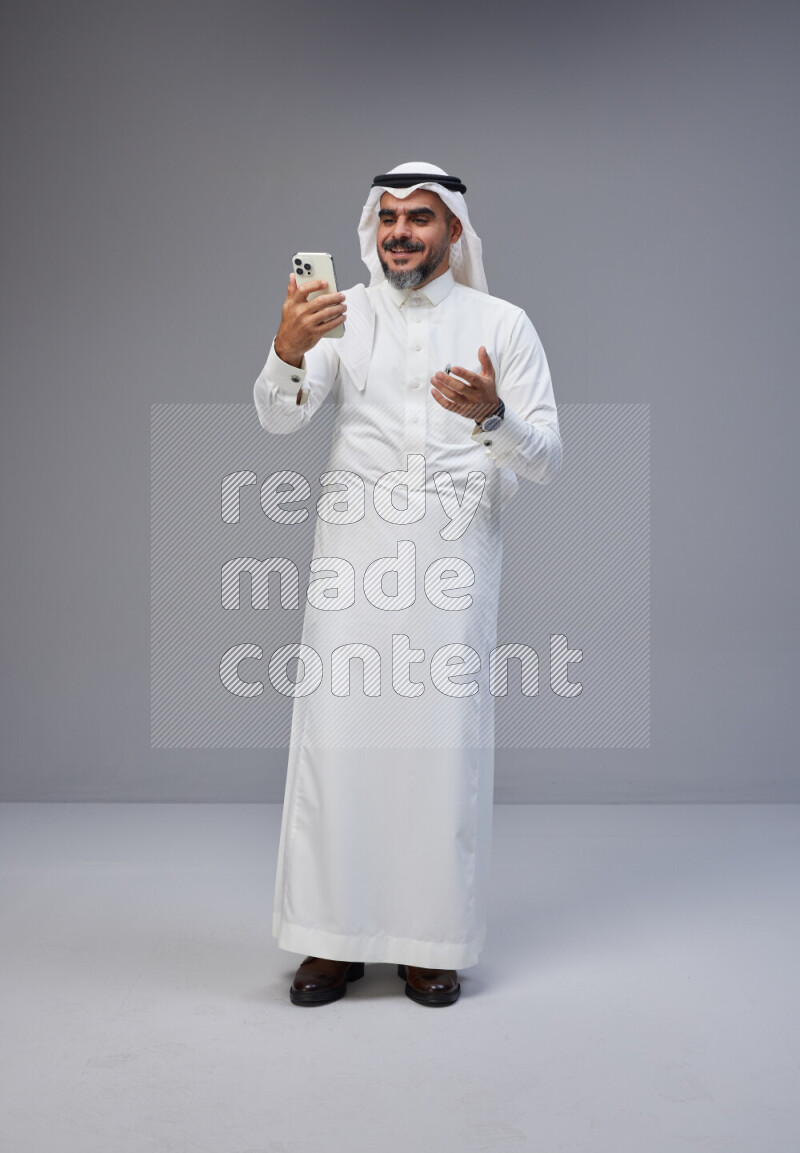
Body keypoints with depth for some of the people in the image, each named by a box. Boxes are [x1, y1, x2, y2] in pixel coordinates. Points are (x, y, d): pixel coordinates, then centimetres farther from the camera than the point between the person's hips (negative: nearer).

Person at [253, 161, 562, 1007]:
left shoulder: (503, 324, 6)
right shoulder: (339, 314, 10)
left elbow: (547, 460, 0)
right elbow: (277, 417, -5)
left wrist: (494, 415, -21)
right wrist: (288, 351, -26)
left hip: (454, 558, -1)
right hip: (353, 556, 1)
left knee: (445, 740, 1)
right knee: (336, 738, 0)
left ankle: (432, 942, 16)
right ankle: (334, 936, 14)